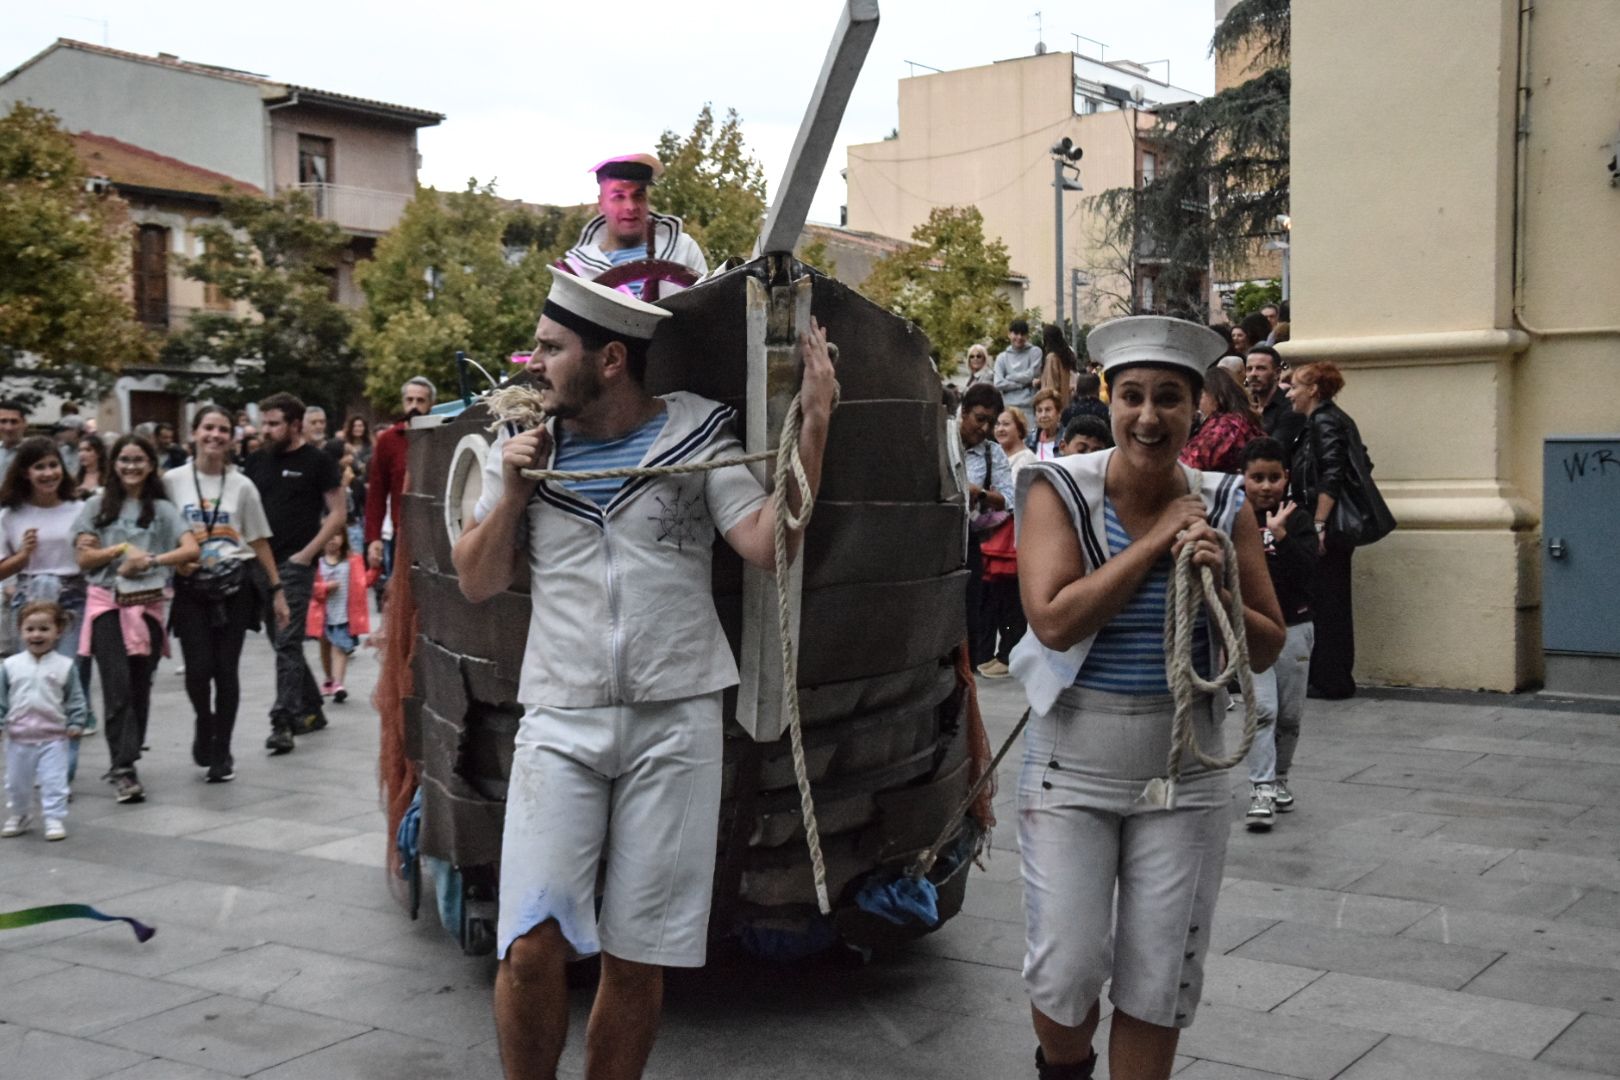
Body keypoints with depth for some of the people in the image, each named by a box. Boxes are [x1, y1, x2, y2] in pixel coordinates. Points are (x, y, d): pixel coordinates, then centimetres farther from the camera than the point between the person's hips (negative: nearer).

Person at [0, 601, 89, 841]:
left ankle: (55, 820, 3)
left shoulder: (64, 666, -3)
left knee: (54, 782, -5)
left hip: (53, 737, -2)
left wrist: (76, 723, -7)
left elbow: (75, 699, 1)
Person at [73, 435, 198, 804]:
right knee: (118, 686, -12)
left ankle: (126, 763, 14)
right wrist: (122, 549, -8)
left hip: (148, 605, 1)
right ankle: (123, 768, -13)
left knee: (140, 688, 3)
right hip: (107, 604, -1)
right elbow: (85, 559, 2)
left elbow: (191, 550, -4)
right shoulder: (97, 506, 8)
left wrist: (149, 560, -14)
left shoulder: (162, 509, 8)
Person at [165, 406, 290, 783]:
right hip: (191, 586, 0)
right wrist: (175, 560, -11)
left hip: (234, 585, 1)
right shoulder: (173, 481, 1)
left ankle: (222, 752, 14)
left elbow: (259, 541, 7)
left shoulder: (241, 485, 3)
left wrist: (276, 590, 5)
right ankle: (203, 721, 23)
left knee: (226, 669, 0)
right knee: (198, 668, -9)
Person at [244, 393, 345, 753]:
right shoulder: (259, 461, 13)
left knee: (287, 642, -10)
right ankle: (311, 710, 25)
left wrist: (306, 554, -13)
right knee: (283, 641, 13)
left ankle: (282, 723, -10)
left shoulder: (317, 462, -3)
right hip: (263, 562, 7)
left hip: (295, 565, -6)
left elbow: (337, 514, -6)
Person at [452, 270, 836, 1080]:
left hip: (676, 723, -1)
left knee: (636, 960, 4)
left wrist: (813, 426, -12)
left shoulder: (696, 434, 3)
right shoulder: (520, 446, 10)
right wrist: (511, 491, -2)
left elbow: (768, 545, -7)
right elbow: (479, 582, 13)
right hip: (559, 721, 1)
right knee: (531, 945, -8)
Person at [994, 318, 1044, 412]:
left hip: (1029, 406, -2)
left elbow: (1032, 375, -6)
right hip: (1007, 407, 2)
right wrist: (1025, 383, -8)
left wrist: (1009, 377, 1)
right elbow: (998, 383, -3)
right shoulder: (1002, 358, 10)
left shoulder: (1035, 352, 6)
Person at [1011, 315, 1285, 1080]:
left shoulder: (1222, 506, 0)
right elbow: (1052, 621, -21)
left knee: (1160, 985, 8)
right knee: (1065, 973, -2)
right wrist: (1155, 543, -19)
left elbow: (1266, 650, 4)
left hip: (1183, 776, 2)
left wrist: (1217, 586, -15)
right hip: (1071, 769, -2)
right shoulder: (1060, 490, -8)